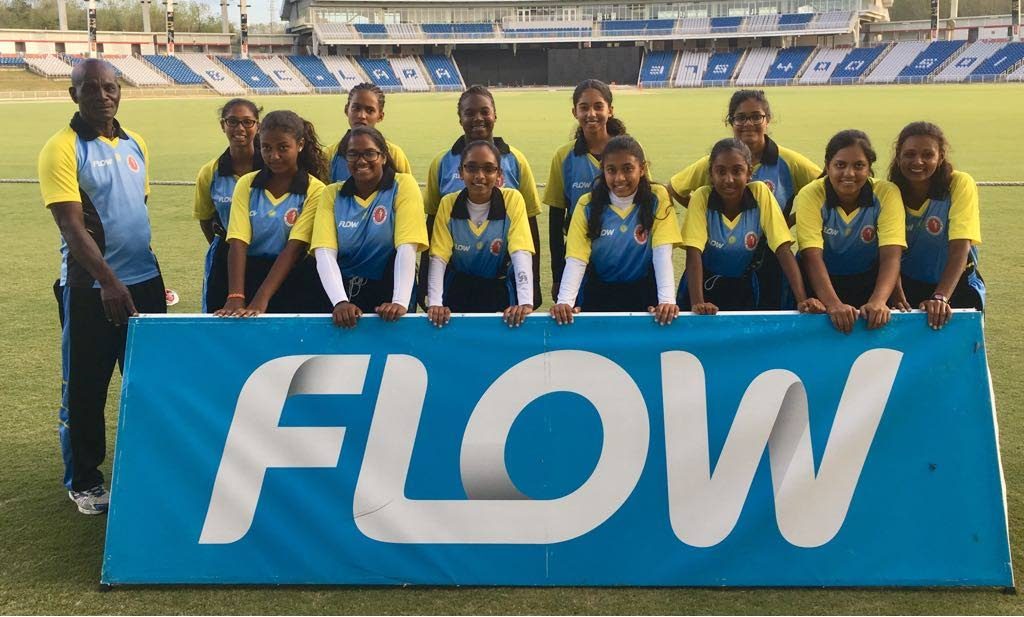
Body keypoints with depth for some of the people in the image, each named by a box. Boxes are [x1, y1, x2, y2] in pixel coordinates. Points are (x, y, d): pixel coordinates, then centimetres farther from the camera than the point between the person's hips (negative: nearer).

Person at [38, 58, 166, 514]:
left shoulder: (135, 143, 8)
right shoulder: (62, 149, -11)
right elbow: (71, 225, -19)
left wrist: (147, 271, 16)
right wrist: (108, 282, -28)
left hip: (146, 281, 6)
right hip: (92, 288, -6)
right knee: (85, 388, 6)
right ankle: (83, 480, 21)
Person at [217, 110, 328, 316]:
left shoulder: (314, 191, -5)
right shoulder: (246, 185, 4)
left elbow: (294, 247, -14)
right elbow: (238, 243, -5)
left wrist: (261, 299, -24)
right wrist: (235, 297, -20)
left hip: (294, 279, -2)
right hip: (250, 274, 2)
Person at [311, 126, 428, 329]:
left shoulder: (403, 186, -4)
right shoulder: (332, 194, 4)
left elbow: (407, 247, -14)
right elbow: (325, 252, -9)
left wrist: (400, 302, -27)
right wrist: (340, 302, -24)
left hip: (388, 292, -2)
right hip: (344, 291, 2)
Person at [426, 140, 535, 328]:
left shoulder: (512, 200, -11)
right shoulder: (448, 204, -5)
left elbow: (521, 254, -19)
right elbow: (438, 258, -10)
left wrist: (526, 303, -33)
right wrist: (434, 303, -25)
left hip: (499, 293, -1)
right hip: (458, 292, 1)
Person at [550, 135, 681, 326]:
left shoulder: (657, 198, -6)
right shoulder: (587, 204, -4)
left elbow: (662, 252, -14)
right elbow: (576, 259, -12)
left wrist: (667, 300, -28)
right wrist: (564, 302, -28)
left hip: (643, 294, -1)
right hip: (598, 294, 1)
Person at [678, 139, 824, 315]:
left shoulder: (761, 193, -12)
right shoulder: (701, 197, -14)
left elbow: (783, 250, -14)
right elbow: (694, 254, -19)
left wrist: (802, 300, -24)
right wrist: (697, 303, -33)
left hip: (744, 288, 1)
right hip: (704, 286, -1)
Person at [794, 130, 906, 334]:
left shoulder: (887, 194, -11)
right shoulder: (810, 195, -14)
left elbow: (891, 255, -19)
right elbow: (812, 257, -23)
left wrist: (878, 301, -37)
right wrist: (834, 304, -38)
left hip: (869, 283, 1)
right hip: (822, 283, -1)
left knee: (878, 316, -19)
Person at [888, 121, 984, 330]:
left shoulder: (960, 184, -15)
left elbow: (960, 247, -23)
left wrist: (940, 297, -36)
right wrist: (898, 296, -28)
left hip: (957, 286, -2)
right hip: (908, 285, 2)